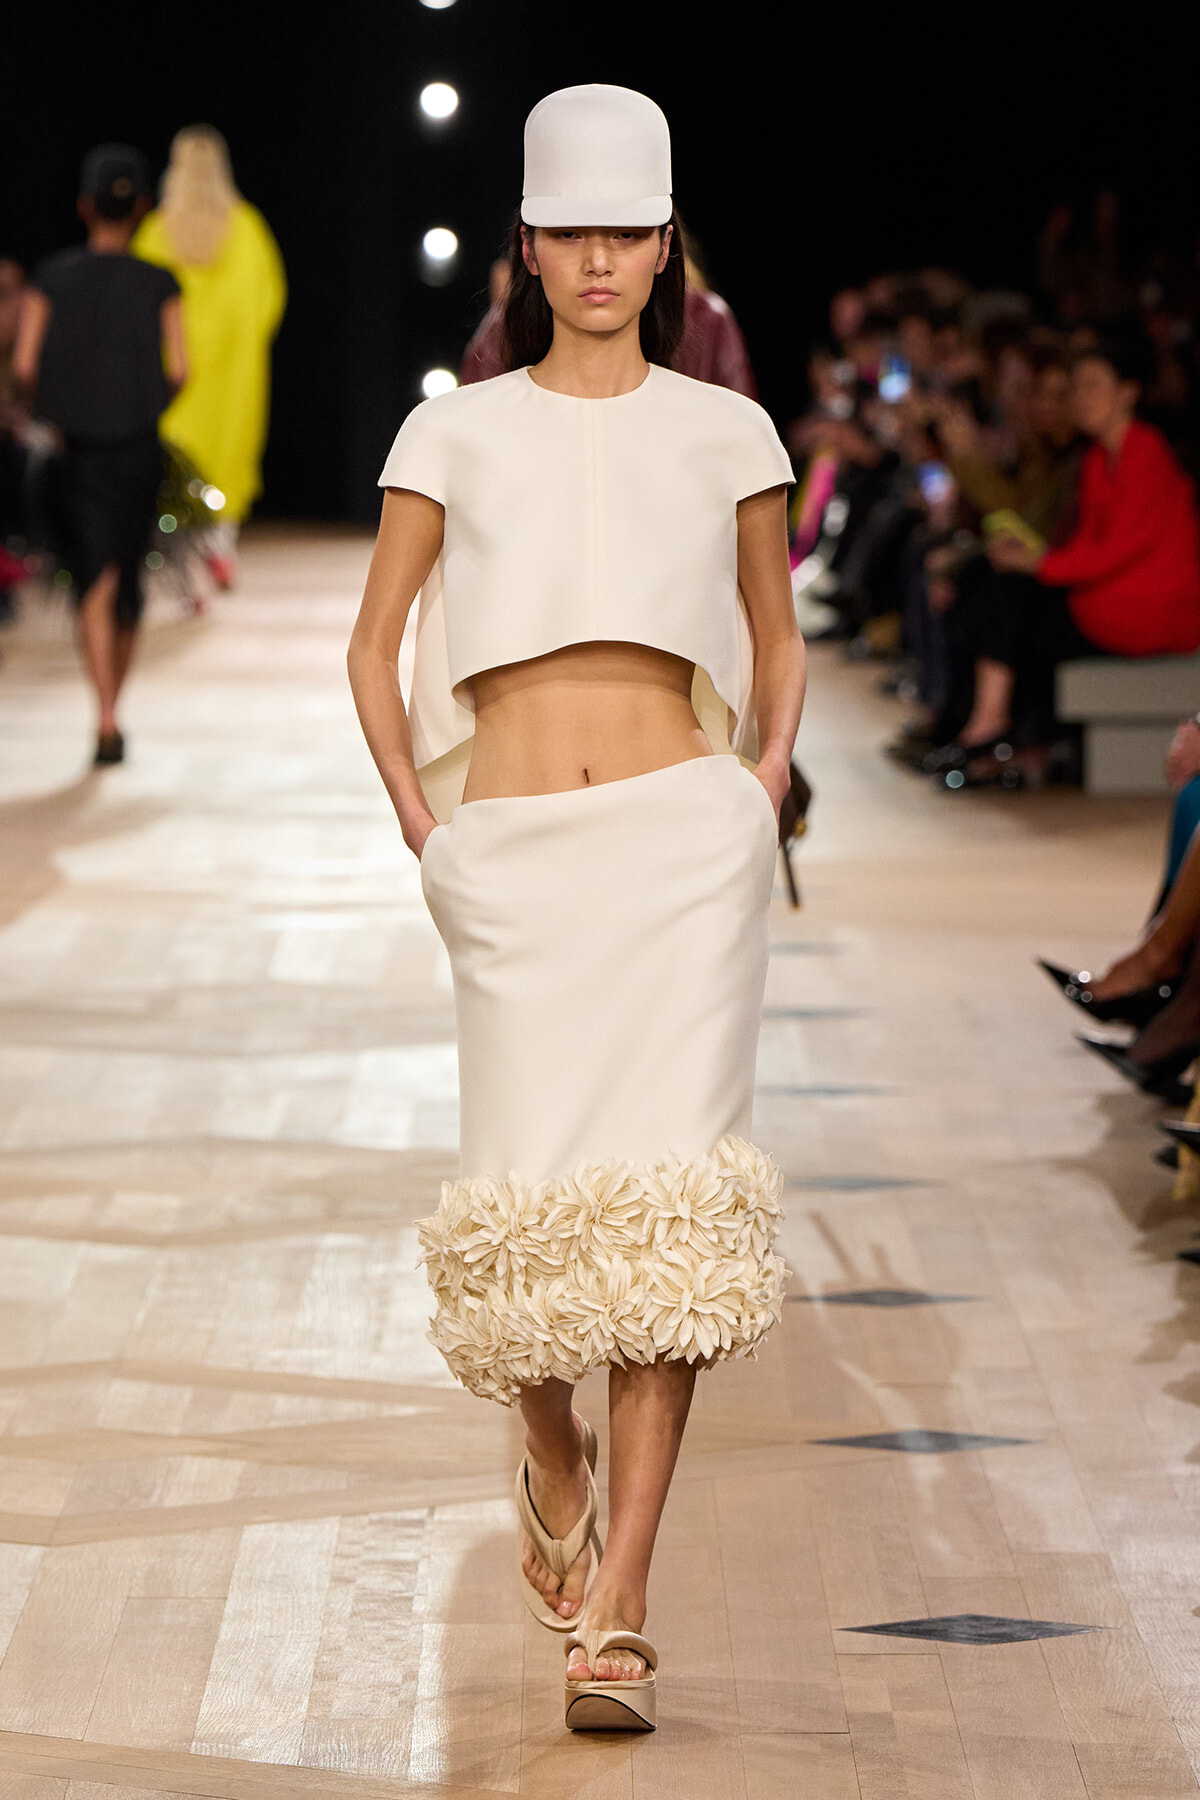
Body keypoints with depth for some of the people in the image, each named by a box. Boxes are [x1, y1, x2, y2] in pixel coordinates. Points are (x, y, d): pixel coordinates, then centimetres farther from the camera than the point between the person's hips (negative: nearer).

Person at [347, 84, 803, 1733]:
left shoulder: (726, 435, 11)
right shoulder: (458, 435, 10)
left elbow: (778, 644, 22)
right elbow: (374, 648, 14)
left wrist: (764, 795, 8)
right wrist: (419, 823, 4)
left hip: (683, 847, 0)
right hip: (512, 858, 1)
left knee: (663, 1199, -11)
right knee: (533, 1204, -2)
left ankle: (615, 1612, -12)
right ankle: (552, 1463, 32)